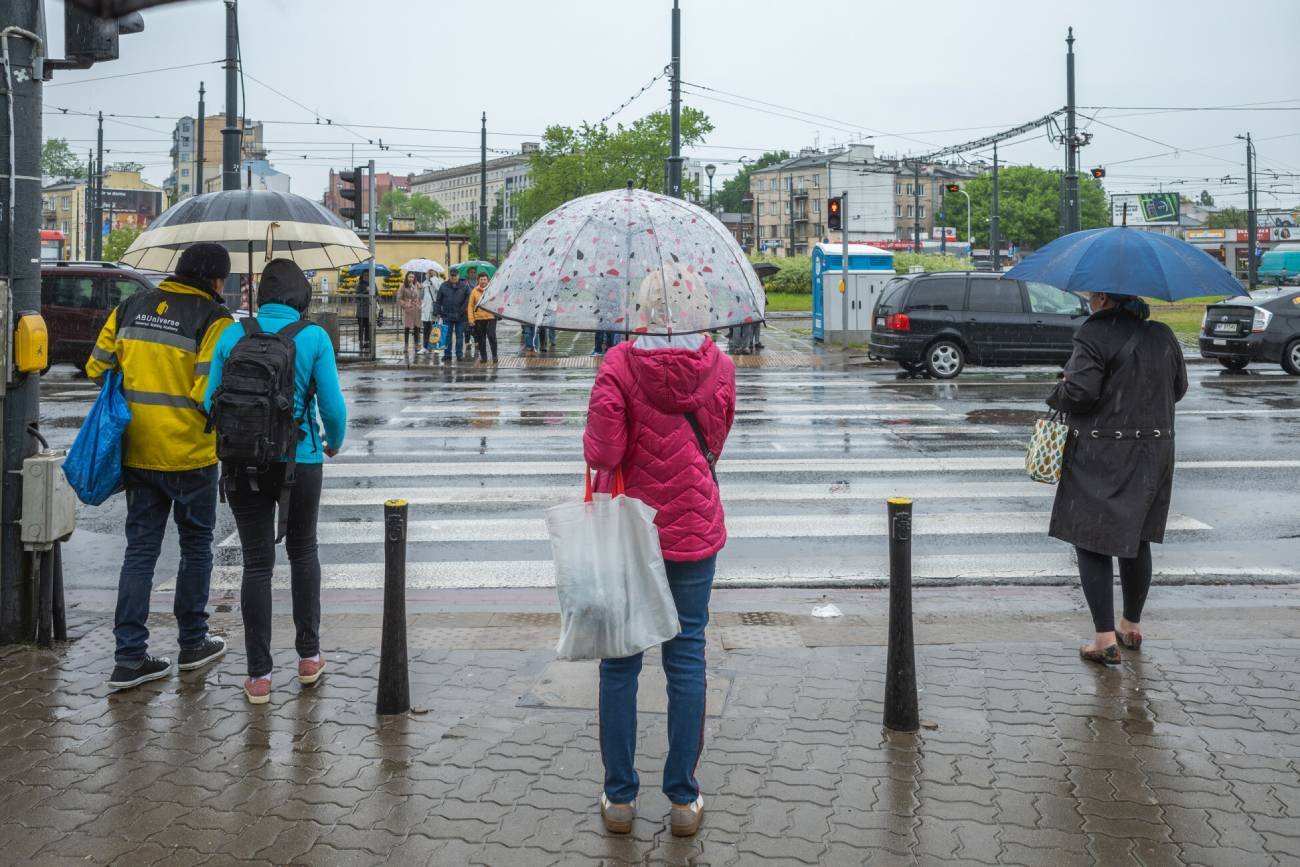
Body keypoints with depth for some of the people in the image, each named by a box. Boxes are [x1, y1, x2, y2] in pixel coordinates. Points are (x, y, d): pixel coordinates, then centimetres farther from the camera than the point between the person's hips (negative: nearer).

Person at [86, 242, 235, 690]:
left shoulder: (130, 307, 6)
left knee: (140, 550, 10)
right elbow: (212, 391, -20)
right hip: (191, 455, -5)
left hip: (137, 452, 5)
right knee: (196, 548, 13)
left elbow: (97, 367, 9)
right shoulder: (213, 318, -12)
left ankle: (129, 657, 9)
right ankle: (193, 644, 23)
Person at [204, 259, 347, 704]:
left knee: (256, 563, 6)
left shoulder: (233, 334, -1)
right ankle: (308, 656, 25)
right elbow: (333, 406, -9)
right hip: (299, 460, -1)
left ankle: (259, 676, 9)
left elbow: (211, 401, 1)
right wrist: (334, 443, 12)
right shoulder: (314, 337, -7)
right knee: (302, 552, 19)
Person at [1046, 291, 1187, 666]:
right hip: (1154, 453, 7)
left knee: (1091, 541, 0)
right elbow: (1179, 387, 14)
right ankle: (1132, 625, 30)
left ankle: (1106, 639, -4)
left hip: (1101, 458, -6)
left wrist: (1055, 395, 0)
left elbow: (1079, 391, -21)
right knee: (1136, 539, 19)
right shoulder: (1163, 336, 6)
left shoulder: (1094, 335, -15)